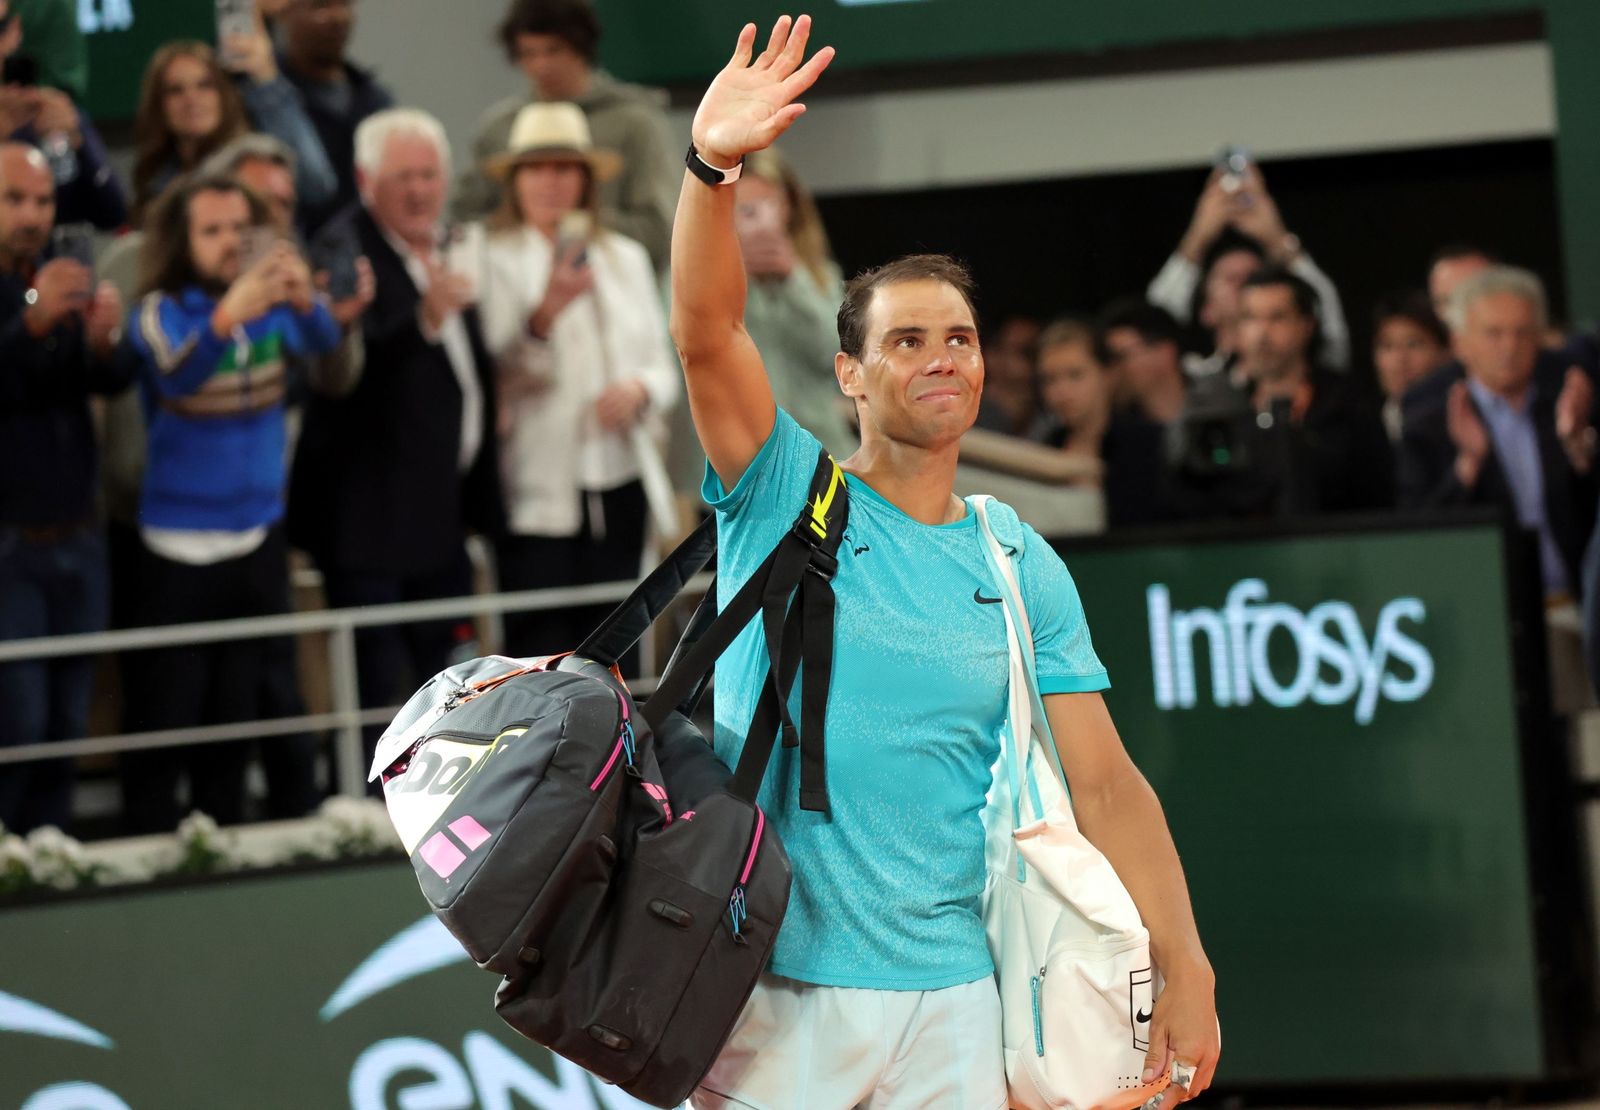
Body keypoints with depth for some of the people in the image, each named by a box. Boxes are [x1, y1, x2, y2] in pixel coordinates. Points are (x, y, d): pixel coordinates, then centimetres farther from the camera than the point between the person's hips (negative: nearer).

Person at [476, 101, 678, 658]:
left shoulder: (625, 258, 17)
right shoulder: (494, 261, -1)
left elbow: (663, 366, 17)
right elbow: (496, 369, -11)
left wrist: (638, 390, -5)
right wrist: (544, 314, -26)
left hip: (619, 485, 5)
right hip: (537, 489, -5)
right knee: (539, 652, -9)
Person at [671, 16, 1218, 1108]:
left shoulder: (1027, 573, 8)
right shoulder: (786, 495, 2)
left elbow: (1106, 781, 4)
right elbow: (707, 332, -14)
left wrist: (1187, 972, -3)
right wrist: (712, 167, -31)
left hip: (950, 997, 2)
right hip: (774, 987, -2)